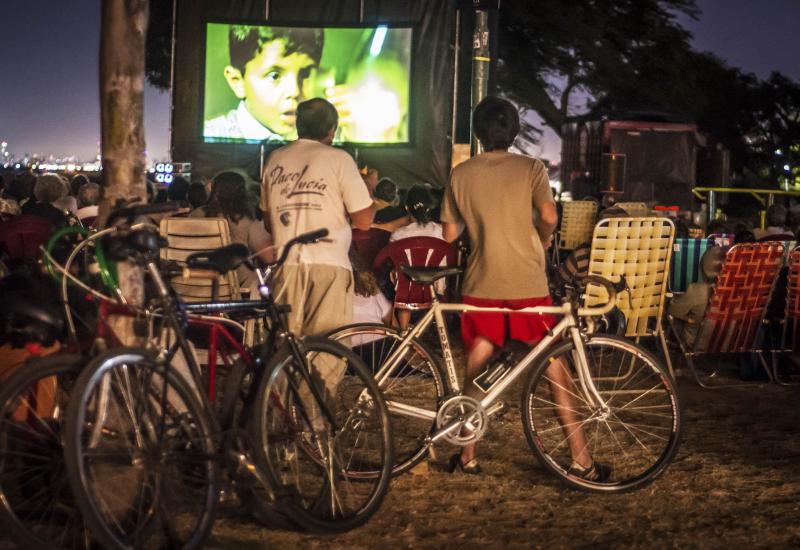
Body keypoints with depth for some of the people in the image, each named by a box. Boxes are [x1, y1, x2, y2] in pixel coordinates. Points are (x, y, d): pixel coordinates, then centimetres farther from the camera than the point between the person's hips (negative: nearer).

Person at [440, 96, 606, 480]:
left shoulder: (461, 174, 5)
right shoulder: (530, 168, -1)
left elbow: (449, 234, 6)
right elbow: (548, 216, -13)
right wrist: (544, 239, 8)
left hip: (481, 285, 2)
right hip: (528, 284, -2)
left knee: (476, 368, 12)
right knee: (554, 365, 5)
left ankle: (467, 455, 15)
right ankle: (580, 459, 5)